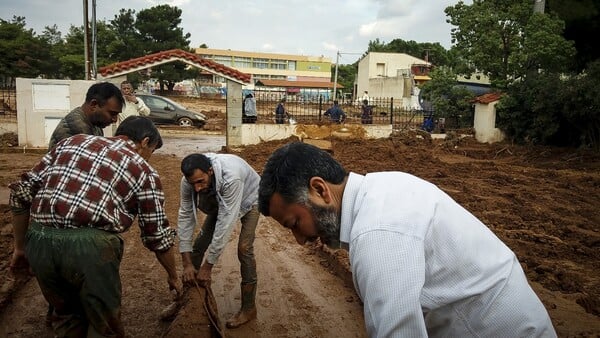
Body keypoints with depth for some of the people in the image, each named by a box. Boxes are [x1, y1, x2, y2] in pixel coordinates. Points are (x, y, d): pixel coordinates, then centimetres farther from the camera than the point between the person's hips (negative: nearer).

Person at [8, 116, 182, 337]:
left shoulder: (73, 142, 21)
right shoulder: (143, 171, 10)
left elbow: (22, 192, 17)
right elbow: (158, 236, 13)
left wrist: (20, 247, 26)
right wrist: (173, 276, 28)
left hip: (39, 241, 5)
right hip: (91, 246, -4)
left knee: (67, 316, 28)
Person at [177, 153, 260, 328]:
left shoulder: (231, 177, -46)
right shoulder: (188, 182, -29)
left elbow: (226, 222, -42)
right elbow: (185, 217, -22)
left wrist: (208, 265, -36)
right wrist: (187, 263, -25)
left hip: (248, 199, -5)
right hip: (219, 200, 5)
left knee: (244, 248, -18)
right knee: (200, 243, 2)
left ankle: (248, 308, -2)